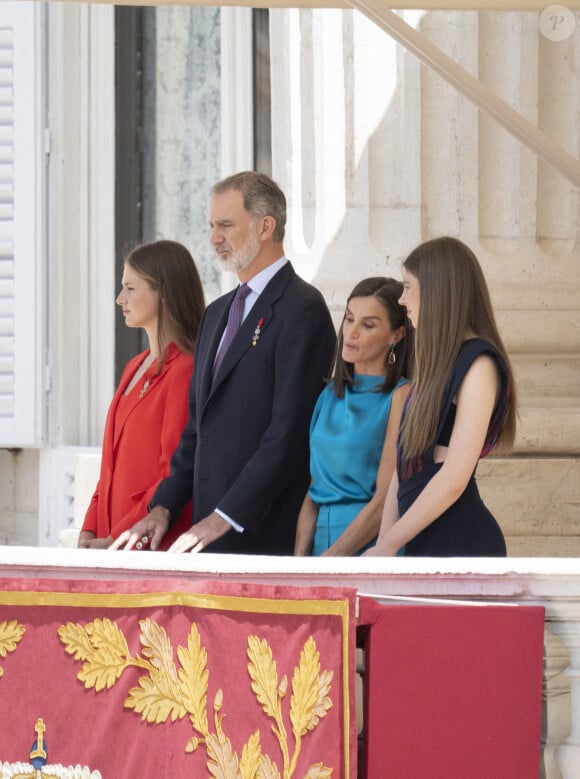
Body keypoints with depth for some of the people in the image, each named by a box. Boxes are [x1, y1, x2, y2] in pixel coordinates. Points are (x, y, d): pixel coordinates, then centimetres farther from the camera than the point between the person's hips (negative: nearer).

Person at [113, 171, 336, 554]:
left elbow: (288, 433, -15)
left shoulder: (302, 310, -8)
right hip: (211, 536, 7)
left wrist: (224, 519, -18)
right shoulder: (218, 313, 21)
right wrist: (164, 506, 9)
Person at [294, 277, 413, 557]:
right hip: (323, 541, 5)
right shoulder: (331, 395, 15)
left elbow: (385, 501, -11)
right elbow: (315, 489, 13)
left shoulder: (400, 396, -5)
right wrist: (299, 562, -1)